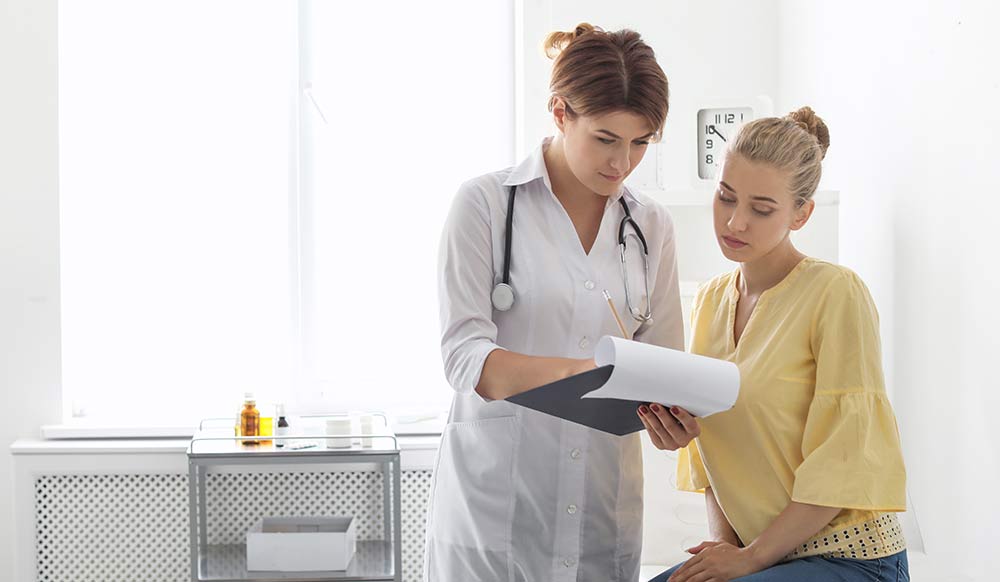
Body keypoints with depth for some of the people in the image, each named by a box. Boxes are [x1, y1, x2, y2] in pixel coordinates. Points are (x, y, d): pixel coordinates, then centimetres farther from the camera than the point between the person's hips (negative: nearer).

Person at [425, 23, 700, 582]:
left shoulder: (651, 225, 8)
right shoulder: (487, 203, -6)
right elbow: (465, 357, -14)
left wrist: (672, 411, -15)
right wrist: (582, 372, -30)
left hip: (604, 505, 4)